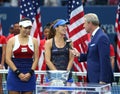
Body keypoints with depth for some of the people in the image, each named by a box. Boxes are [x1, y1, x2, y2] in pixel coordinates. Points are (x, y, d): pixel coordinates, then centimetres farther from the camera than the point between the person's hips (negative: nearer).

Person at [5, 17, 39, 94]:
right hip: (14, 74, -2)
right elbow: (8, 59, -4)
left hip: (29, 75, 2)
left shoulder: (34, 41, 6)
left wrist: (30, 73, -10)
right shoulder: (12, 40, 1)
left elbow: (36, 59, 4)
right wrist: (18, 73, -12)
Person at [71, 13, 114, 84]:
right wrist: (79, 55, 4)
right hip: (93, 78, 9)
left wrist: (102, 80, -21)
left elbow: (104, 60, -19)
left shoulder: (102, 37, -15)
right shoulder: (95, 36, 15)